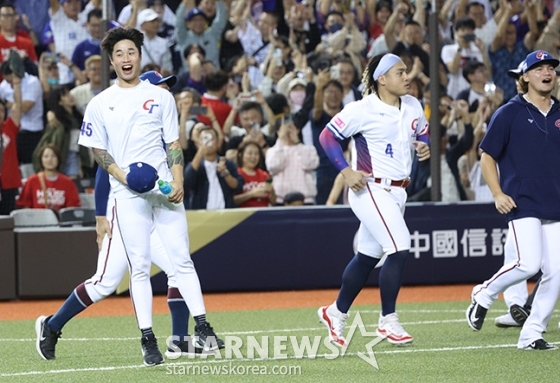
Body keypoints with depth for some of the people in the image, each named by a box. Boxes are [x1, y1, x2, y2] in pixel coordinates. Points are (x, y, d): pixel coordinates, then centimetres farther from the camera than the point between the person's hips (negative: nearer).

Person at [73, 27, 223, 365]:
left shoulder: (160, 96, 11)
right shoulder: (100, 104, 8)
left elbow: (174, 144, 9)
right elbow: (98, 150, 8)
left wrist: (178, 181, -6)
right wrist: (123, 176, -10)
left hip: (165, 190, 1)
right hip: (128, 195, -1)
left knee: (181, 259, -4)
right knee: (139, 266, -3)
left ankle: (202, 327, -2)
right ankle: (148, 338, -2)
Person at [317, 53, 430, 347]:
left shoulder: (412, 106, 7)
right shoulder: (362, 110, -13)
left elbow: (422, 133, 23)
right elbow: (328, 136, -10)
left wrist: (424, 147, 0)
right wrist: (346, 171, -19)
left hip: (397, 191, 8)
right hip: (370, 189, -8)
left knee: (368, 256, 13)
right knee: (399, 248, -17)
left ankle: (336, 313, 28)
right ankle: (388, 322, -7)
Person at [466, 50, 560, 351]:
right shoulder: (509, 113, -2)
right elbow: (487, 156, 0)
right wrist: (497, 194, -12)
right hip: (522, 203, -5)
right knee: (529, 263, -20)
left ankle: (531, 334, 6)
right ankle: (484, 296, 6)